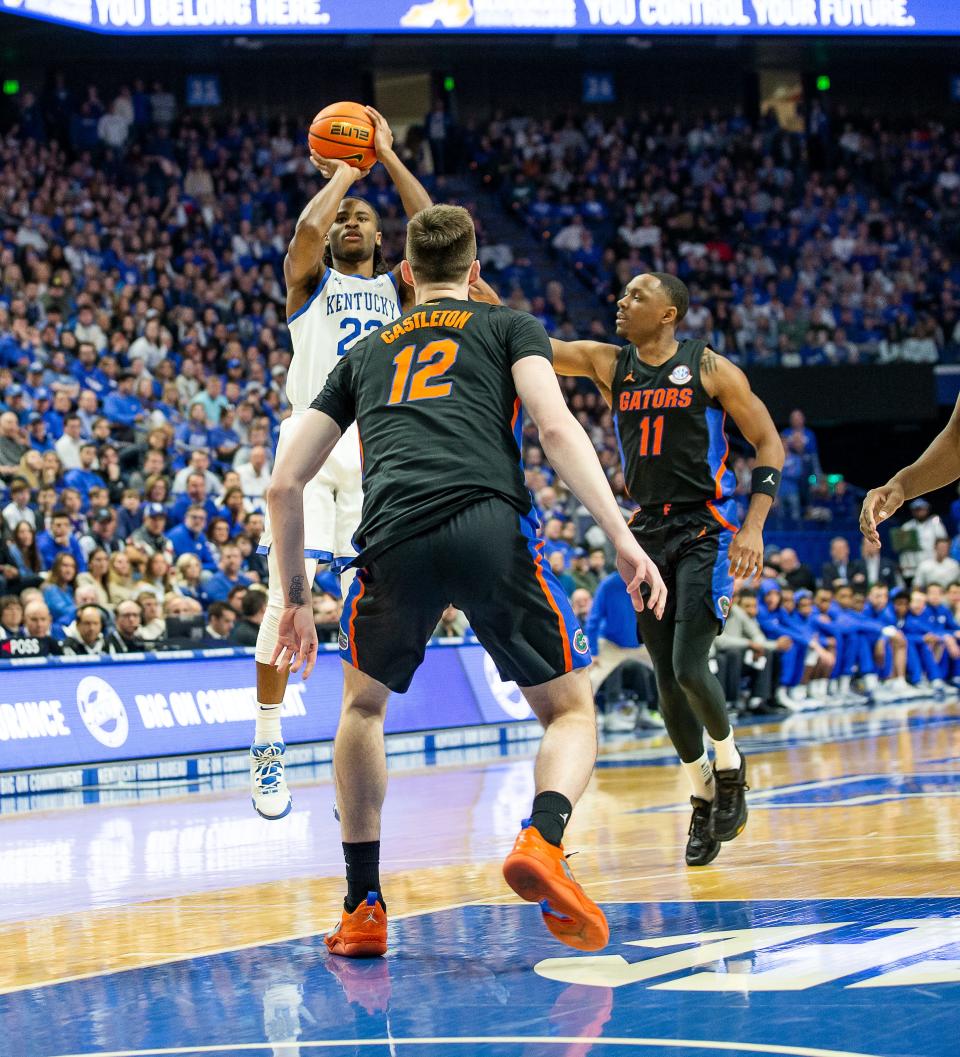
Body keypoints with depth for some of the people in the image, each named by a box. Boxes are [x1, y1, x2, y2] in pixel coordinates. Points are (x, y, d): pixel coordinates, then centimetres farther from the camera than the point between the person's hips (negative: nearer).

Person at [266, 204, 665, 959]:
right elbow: (555, 427, 2)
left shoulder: (365, 354, 32)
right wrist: (621, 539, -4)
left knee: (364, 705, 29)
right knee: (571, 709, 14)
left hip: (395, 540, 2)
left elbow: (284, 485, 28)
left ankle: (363, 908, 20)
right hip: (490, 528, -2)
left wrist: (297, 600, 37)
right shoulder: (511, 328, 23)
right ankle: (541, 841, -17)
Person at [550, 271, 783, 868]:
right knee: (667, 681, 4)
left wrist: (755, 525, -14)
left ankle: (730, 765, 10)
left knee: (690, 669, -17)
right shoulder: (608, 364, 6)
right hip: (648, 532, 5)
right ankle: (703, 796, 21)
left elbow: (769, 443, -4)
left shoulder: (710, 369, -6)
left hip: (705, 531, -5)